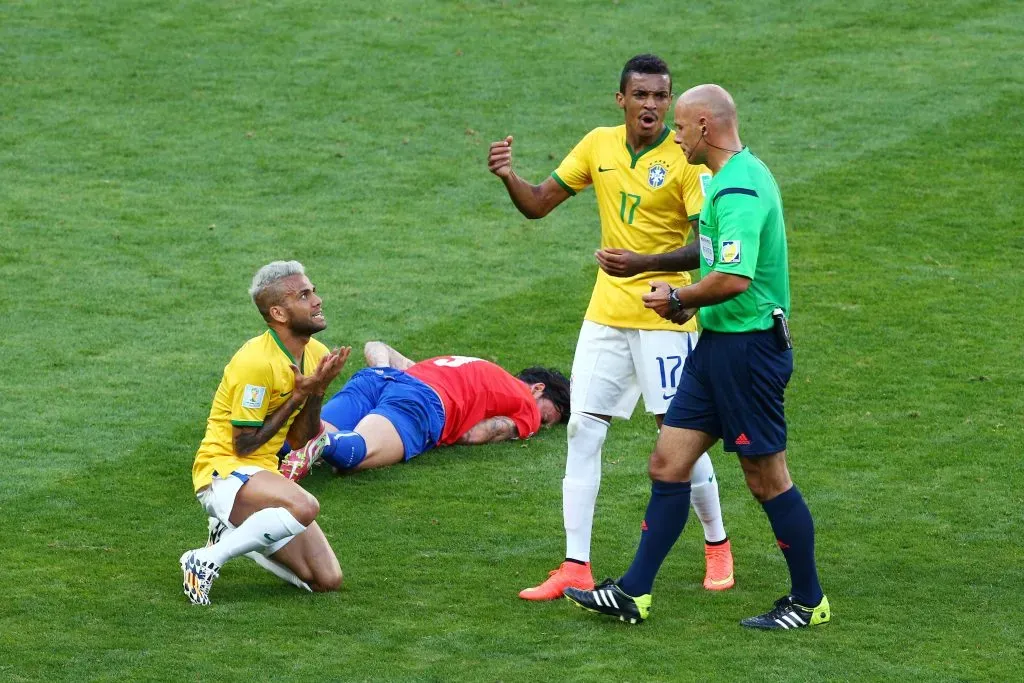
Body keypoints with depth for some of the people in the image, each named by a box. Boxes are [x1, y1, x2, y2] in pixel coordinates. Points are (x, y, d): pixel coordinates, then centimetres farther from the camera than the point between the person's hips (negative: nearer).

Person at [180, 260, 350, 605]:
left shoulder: (316, 354, 6)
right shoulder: (257, 361, -20)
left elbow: (299, 440, 10)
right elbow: (243, 445, -17)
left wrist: (316, 392, -7)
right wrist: (298, 397, -17)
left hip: (262, 475, 9)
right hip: (223, 473, -9)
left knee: (327, 580, 1)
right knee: (304, 506, -37)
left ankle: (231, 533, 17)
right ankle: (206, 561, -21)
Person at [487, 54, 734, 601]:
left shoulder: (685, 158, -12)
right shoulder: (598, 146, 5)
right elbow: (537, 204, 11)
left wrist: (643, 263, -31)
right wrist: (508, 176, -9)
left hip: (665, 315, -5)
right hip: (606, 312, 5)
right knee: (583, 430, 0)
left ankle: (717, 545, 23)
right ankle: (576, 567, 3)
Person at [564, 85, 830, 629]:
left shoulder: (739, 190, -22)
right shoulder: (735, 176, 13)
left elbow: (735, 278, -31)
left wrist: (679, 299, -15)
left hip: (748, 345, -10)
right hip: (717, 343, 10)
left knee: (766, 477, 1)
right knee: (669, 463, 9)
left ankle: (808, 601, 14)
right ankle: (633, 593, 13)